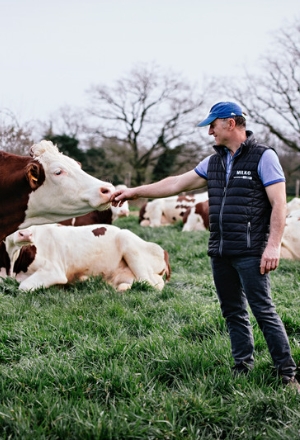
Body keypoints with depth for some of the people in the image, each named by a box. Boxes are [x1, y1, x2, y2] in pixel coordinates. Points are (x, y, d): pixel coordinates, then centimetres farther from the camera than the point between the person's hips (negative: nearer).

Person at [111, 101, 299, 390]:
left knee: (263, 311, -7)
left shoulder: (263, 157, -5)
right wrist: (135, 192, 18)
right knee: (233, 312, 10)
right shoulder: (214, 162, 15)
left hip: (250, 252, -7)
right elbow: (176, 184, 19)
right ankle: (243, 368, 20)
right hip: (219, 253, 7)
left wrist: (273, 245, -19)